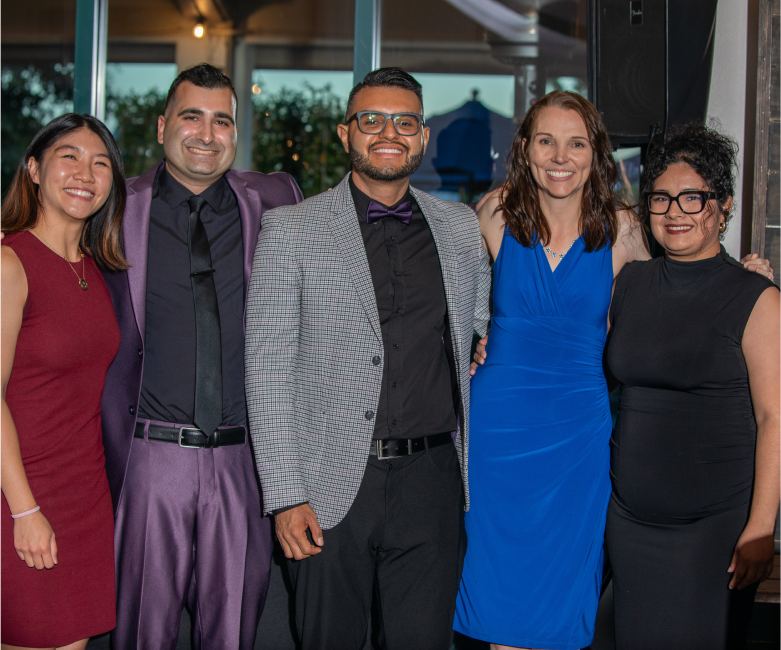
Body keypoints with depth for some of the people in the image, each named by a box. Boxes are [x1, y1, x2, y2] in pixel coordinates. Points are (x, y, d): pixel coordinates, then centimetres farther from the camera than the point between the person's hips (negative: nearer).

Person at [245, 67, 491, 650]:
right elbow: (268, 369, -4)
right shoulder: (291, 230, 0)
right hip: (332, 488, -2)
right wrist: (286, 495, -9)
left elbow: (486, 324, 25)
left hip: (432, 478, 2)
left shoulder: (464, 229, 10)